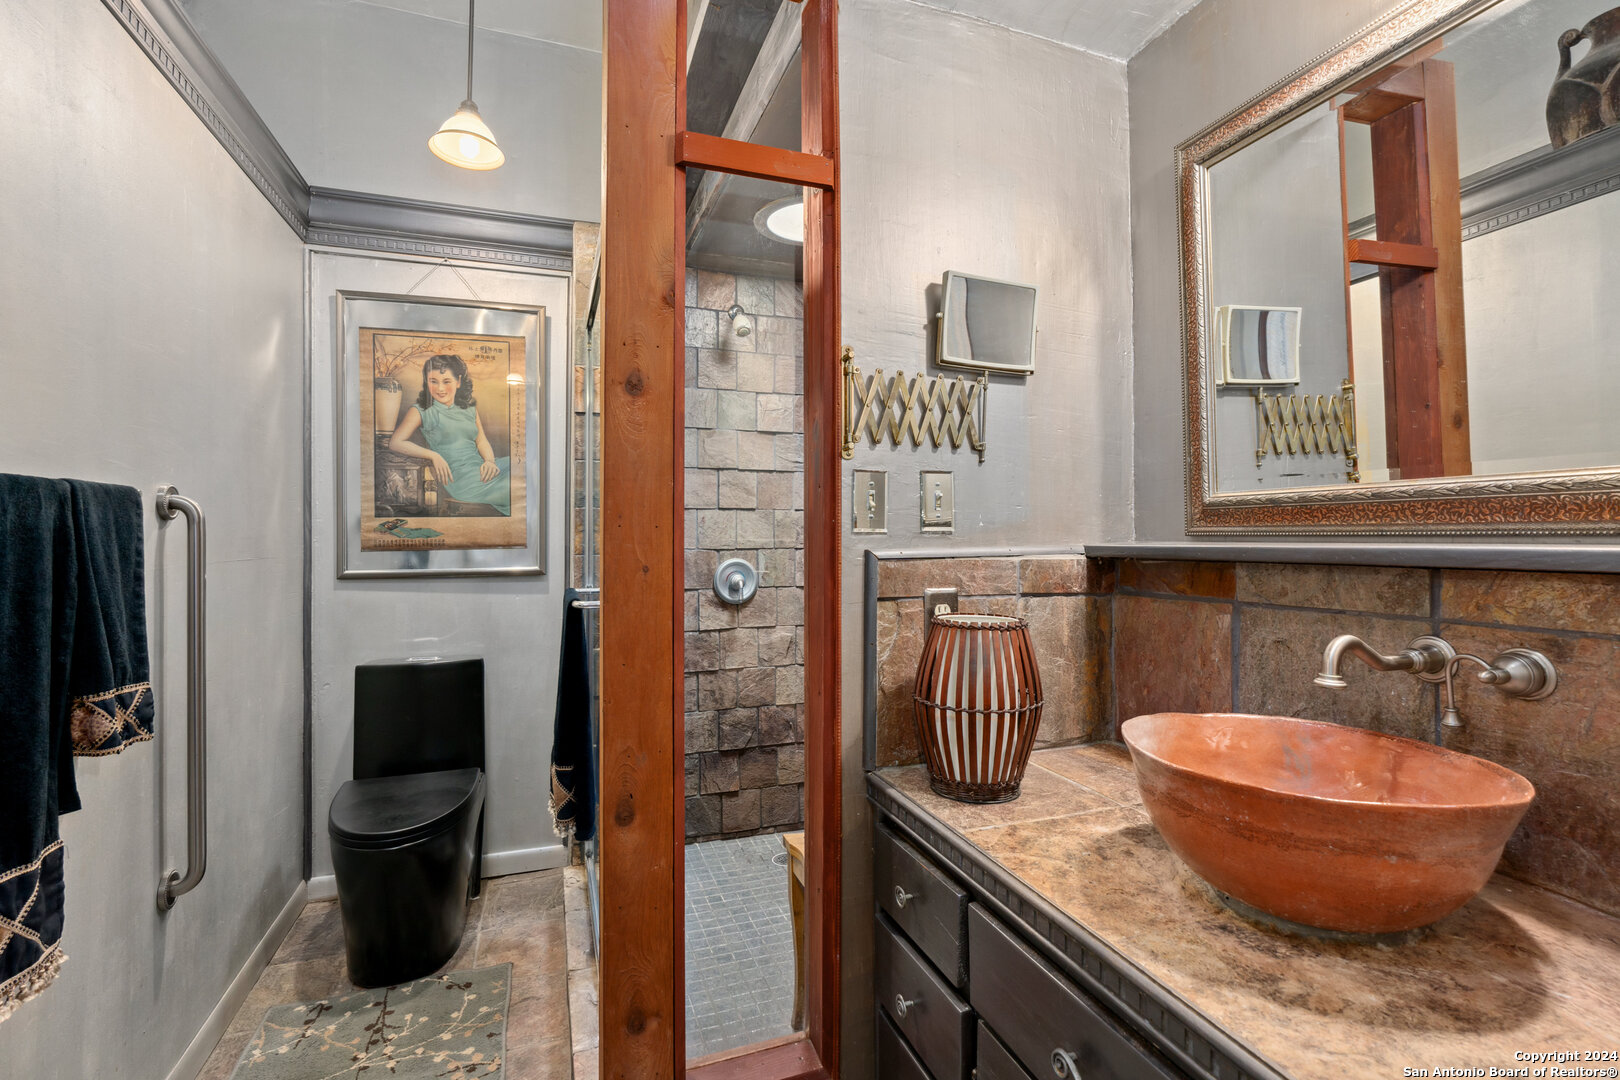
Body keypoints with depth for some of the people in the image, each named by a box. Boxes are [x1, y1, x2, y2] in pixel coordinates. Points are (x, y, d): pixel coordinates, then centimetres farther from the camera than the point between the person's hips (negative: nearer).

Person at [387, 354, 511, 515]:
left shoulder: (470, 408, 24)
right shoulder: (420, 411, 10)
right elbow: (395, 443, 0)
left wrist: (490, 461, -3)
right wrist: (434, 456, -12)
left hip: (482, 467, 6)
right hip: (459, 476, -6)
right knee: (509, 488, -31)